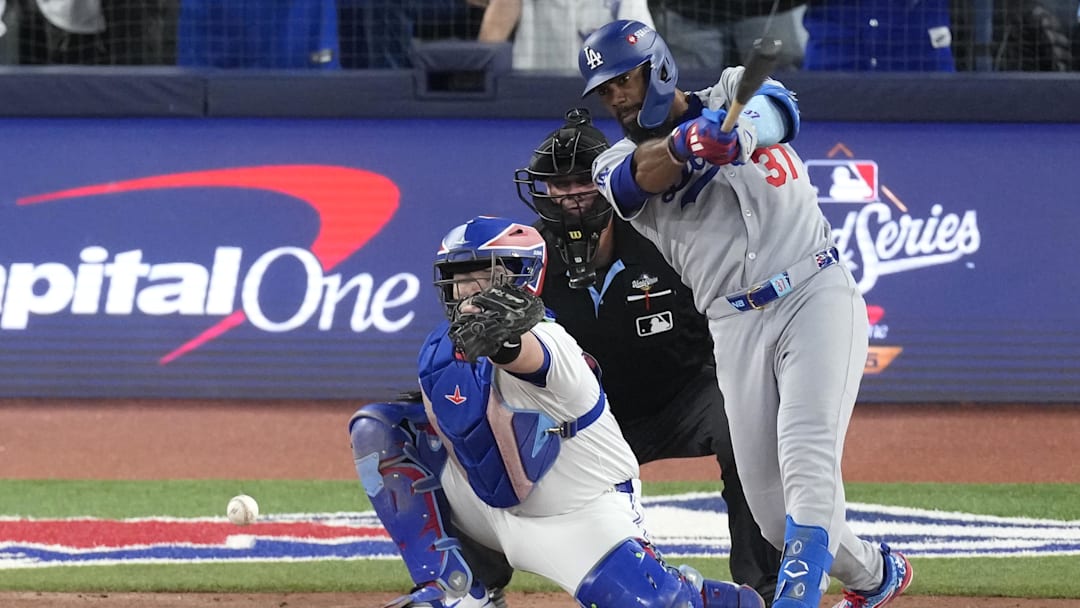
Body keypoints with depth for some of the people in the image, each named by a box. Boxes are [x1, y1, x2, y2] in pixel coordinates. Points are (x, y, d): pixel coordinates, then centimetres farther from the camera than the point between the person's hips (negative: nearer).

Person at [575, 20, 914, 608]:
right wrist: (691, 141, -41)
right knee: (767, 498, 4)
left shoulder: (735, 93, 4)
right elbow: (650, 173, -18)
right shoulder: (617, 165, 8)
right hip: (736, 326, 4)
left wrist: (745, 133, -45)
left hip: (816, 295, -4)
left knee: (807, 465, -21)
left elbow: (778, 111, -20)